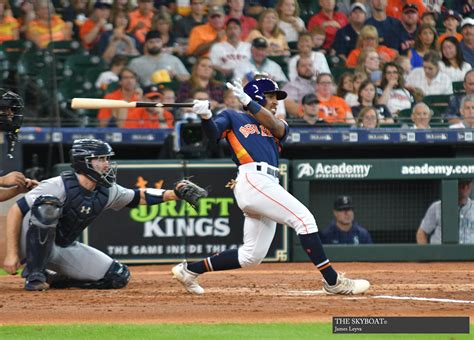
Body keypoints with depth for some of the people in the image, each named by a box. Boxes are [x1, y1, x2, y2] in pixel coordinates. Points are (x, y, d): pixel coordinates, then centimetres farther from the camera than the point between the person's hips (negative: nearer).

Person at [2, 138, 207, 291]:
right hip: (33, 245, -7)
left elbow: (138, 197, 10)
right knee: (47, 204, -36)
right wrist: (12, 253, -26)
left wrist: (173, 194, -4)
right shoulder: (59, 186, -24)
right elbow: (15, 211, -22)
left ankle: (51, 278, 6)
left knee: (118, 277, -4)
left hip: (64, 249, 7)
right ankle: (34, 274, -26)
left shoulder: (106, 192, -4)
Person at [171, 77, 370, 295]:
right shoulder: (233, 118, 15)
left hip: (268, 186, 7)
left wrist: (247, 101, -7)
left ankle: (189, 270, 16)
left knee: (251, 256, 6)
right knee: (304, 218, -18)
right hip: (253, 179, -7)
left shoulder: (279, 128, 28)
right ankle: (332, 281, -20)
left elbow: (274, 125, 4)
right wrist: (206, 117, -26)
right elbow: (213, 134, -4)